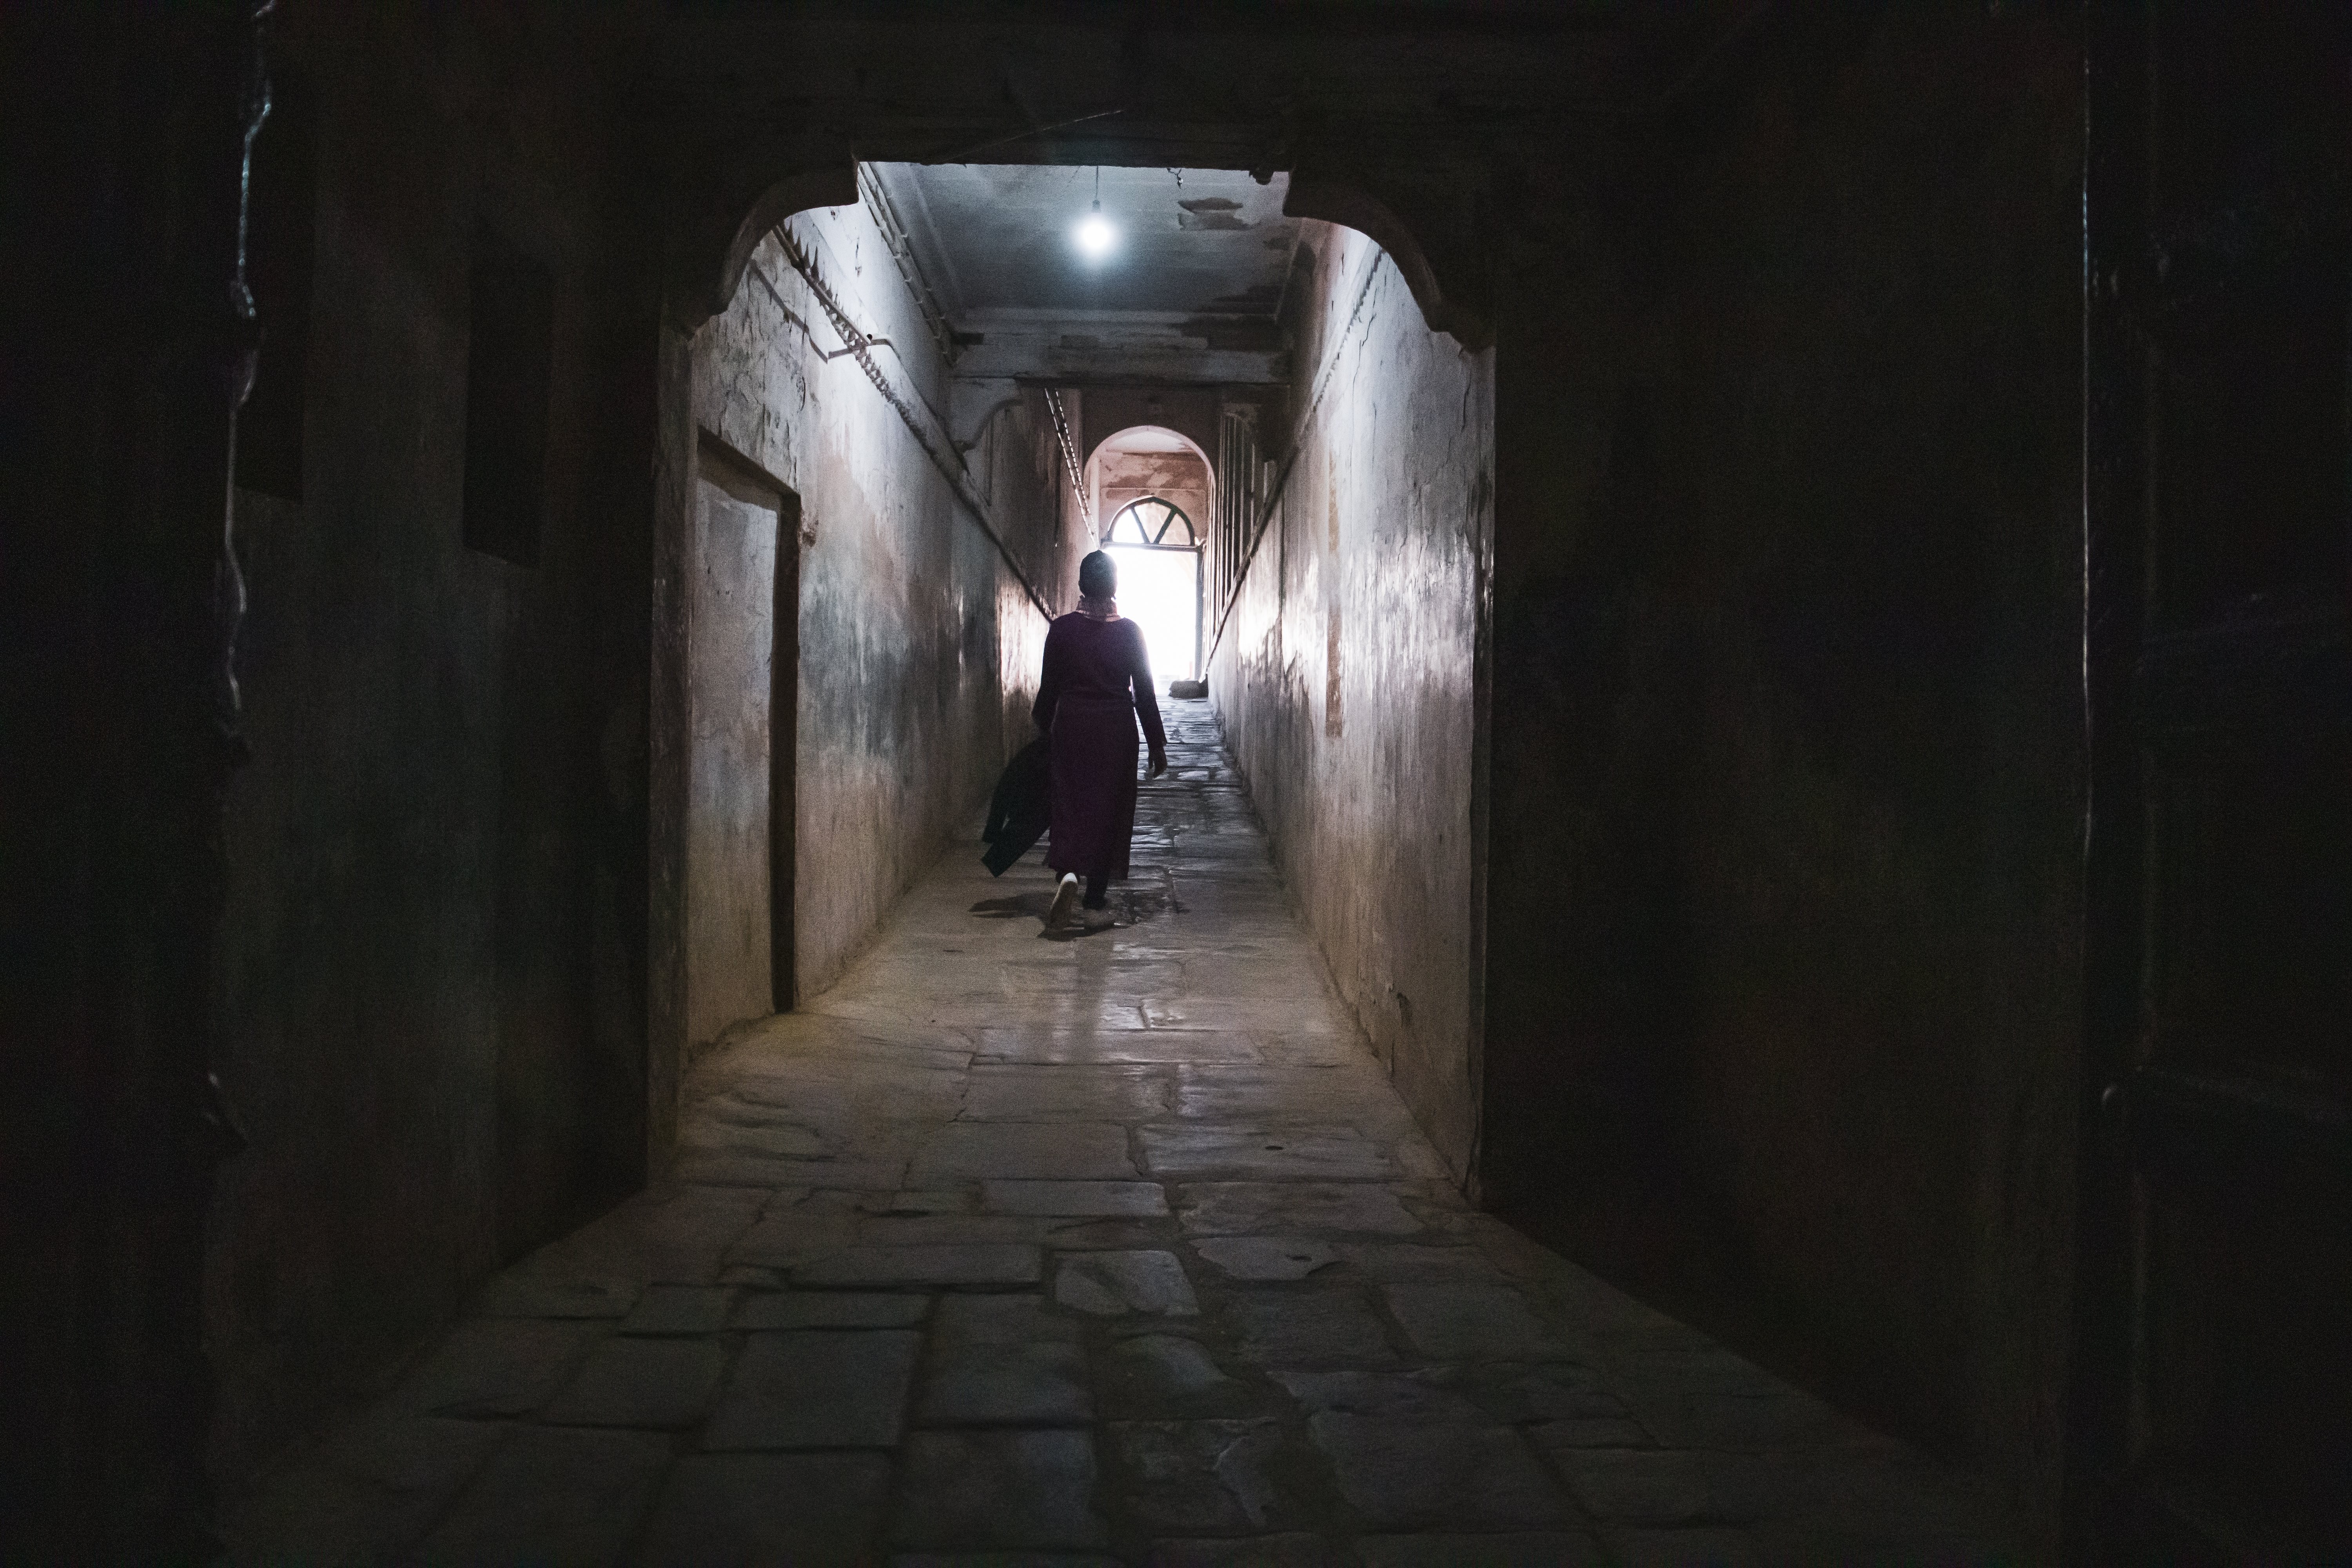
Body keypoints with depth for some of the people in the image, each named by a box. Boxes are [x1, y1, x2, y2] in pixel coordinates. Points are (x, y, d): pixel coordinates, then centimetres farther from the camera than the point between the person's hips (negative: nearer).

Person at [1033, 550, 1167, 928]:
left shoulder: (1062, 628, -5)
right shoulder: (1129, 631, -7)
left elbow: (1049, 686, 0)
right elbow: (1144, 691, -4)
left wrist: (1044, 727, 16)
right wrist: (1157, 745, 3)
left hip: (1071, 725, 0)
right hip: (1116, 728, 0)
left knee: (1070, 801, 7)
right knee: (1109, 805, 10)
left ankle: (1069, 873, -18)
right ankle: (1096, 892, 15)